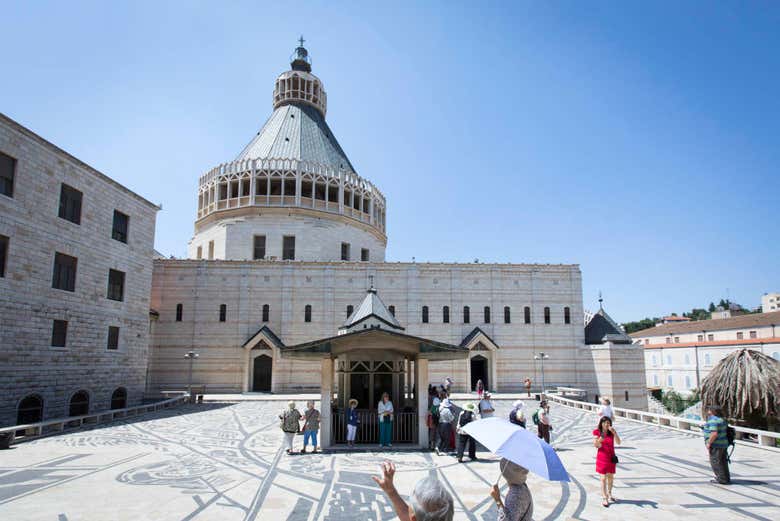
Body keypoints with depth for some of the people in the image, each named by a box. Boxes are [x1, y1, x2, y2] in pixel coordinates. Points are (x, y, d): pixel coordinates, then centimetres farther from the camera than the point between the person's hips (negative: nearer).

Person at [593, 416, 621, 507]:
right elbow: (596, 445, -10)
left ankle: (609, 494, 34)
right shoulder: (597, 432, -8)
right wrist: (600, 440, -30)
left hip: (611, 457, 3)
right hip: (602, 458, -3)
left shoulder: (612, 432, -1)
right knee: (603, 478, -4)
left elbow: (618, 442, -12)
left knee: (611, 477, 15)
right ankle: (604, 498, 0)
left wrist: (614, 433, -26)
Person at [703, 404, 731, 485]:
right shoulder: (722, 420, 12)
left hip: (716, 445, -10)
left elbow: (714, 434, -27)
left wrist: (709, 443, -19)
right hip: (723, 444, 10)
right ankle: (726, 478, 24)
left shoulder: (713, 421, -20)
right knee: (723, 462, 17)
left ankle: (722, 479, 2)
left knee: (716, 462, -1)